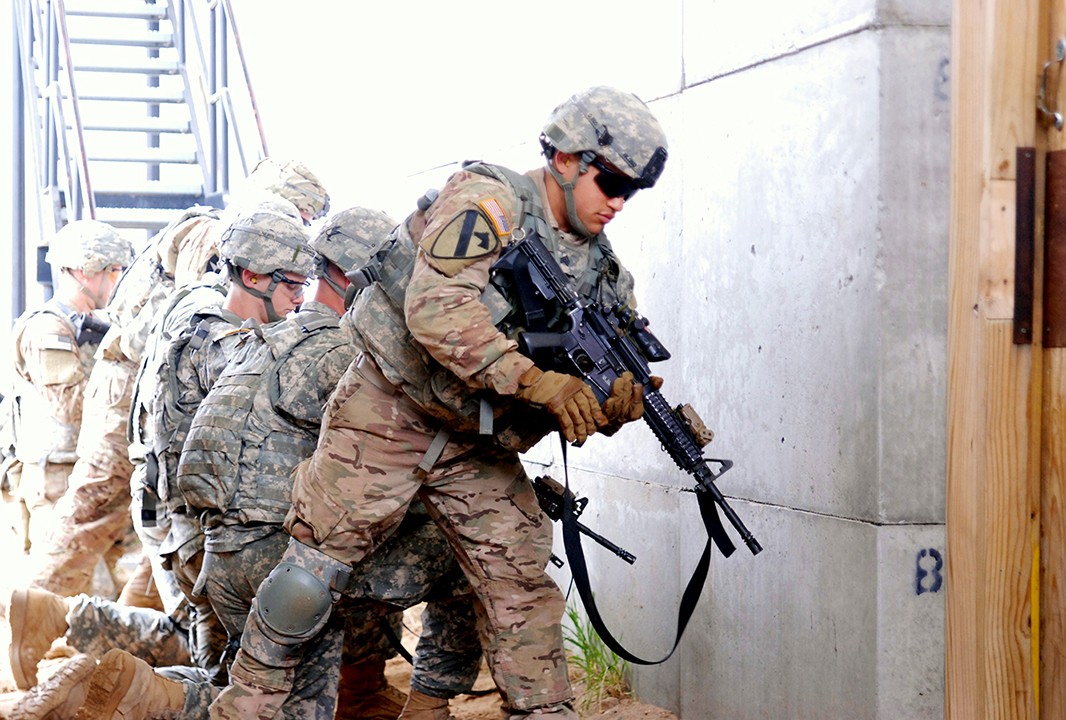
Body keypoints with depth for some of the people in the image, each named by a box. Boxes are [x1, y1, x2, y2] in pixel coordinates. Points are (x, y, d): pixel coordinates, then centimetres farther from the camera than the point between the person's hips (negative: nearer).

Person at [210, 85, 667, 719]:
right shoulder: (488, 201, -15)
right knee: (322, 559, 0)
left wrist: (629, 399, -22)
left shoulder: (604, 272, 5)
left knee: (521, 580, 2)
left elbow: (602, 394, 4)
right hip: (388, 417, -6)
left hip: (478, 447, 6)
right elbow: (436, 309, -30)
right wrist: (536, 380, -36)